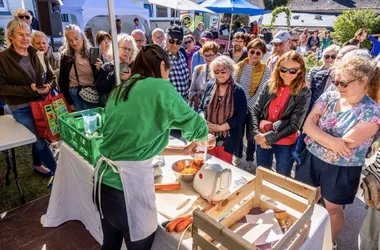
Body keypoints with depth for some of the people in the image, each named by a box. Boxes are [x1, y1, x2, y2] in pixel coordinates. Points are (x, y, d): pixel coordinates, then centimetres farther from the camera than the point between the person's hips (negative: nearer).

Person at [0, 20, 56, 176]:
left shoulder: (36, 55, 4)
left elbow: (50, 76, 11)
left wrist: (49, 85, -12)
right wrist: (29, 90, -22)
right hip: (21, 108, -4)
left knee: (38, 137, 20)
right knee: (40, 141, -2)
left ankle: (38, 165, 42)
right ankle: (57, 171, 10)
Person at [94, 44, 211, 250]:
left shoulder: (119, 91, 12)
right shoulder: (160, 87, -10)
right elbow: (198, 128, -2)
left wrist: (182, 151, 21)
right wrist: (202, 136, 22)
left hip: (103, 181, 8)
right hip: (129, 185, -7)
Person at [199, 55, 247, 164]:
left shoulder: (238, 90, -7)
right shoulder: (210, 86, 5)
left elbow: (241, 116, -11)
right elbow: (202, 107, 10)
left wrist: (220, 127, -17)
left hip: (227, 139, -3)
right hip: (208, 136, 3)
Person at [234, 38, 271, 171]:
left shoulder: (265, 70, -8)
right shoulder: (240, 66, 1)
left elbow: (261, 92, -12)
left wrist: (248, 105, -15)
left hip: (254, 108, -2)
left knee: (250, 135, 11)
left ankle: (249, 159, 32)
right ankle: (238, 155, 39)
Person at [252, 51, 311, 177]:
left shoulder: (304, 93, -11)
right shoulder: (270, 85, -3)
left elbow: (294, 125, -14)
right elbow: (255, 111, -3)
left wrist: (268, 137, -18)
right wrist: (257, 134, -16)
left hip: (285, 145, -3)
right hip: (262, 141, 3)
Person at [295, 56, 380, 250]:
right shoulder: (328, 97, -5)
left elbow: (345, 145, -24)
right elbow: (307, 125, -13)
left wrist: (317, 134, -14)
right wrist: (331, 141, -26)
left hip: (342, 169, -4)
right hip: (311, 158, 4)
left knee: (333, 208, 17)